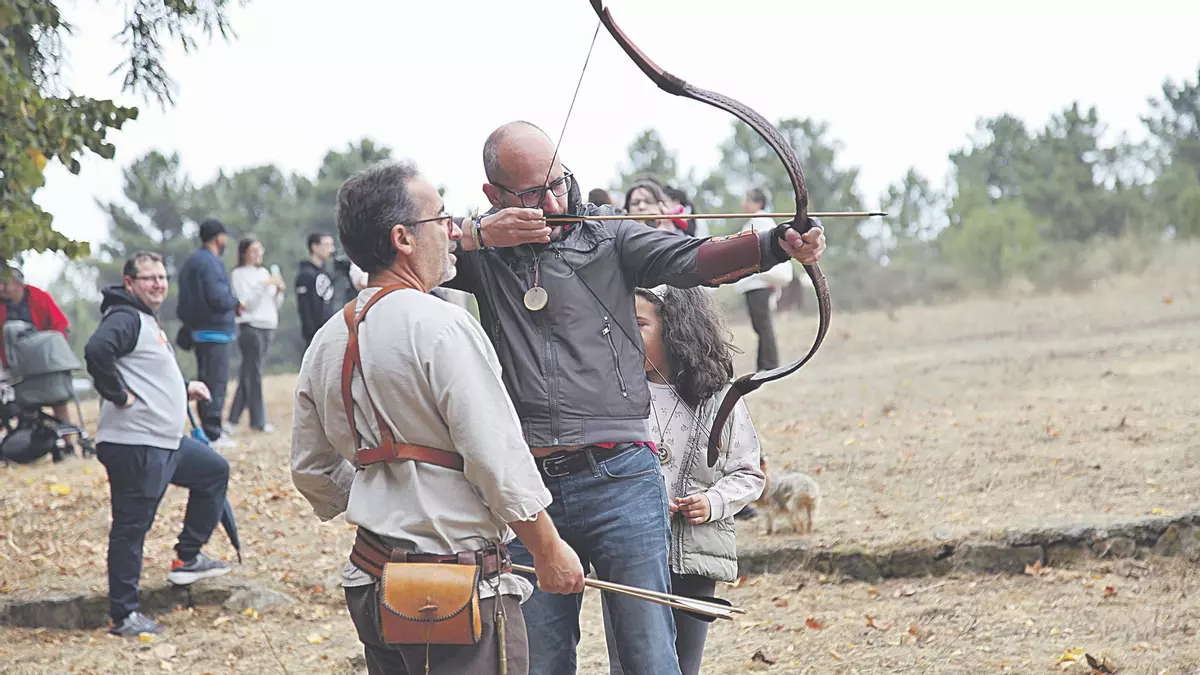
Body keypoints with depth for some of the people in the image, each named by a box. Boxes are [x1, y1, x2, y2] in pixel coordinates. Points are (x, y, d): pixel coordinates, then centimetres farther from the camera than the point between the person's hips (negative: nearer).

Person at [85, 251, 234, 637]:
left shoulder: (148, 321, 19)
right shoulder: (125, 318, -14)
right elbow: (97, 351, -33)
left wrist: (184, 389, 23)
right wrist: (117, 395, -24)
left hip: (166, 441, 11)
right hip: (133, 445, -11)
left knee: (214, 471, 23)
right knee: (131, 528, -6)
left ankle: (188, 559, 26)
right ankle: (123, 617, 0)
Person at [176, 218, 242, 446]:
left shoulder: (190, 262, 16)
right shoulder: (211, 263, -15)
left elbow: (185, 300, 20)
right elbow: (217, 298, -23)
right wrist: (236, 303, -6)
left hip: (197, 330, 10)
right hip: (216, 330, -10)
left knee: (206, 380, 15)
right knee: (216, 382, -7)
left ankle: (207, 430, 19)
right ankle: (212, 433, -8)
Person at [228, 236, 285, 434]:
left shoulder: (264, 272, 18)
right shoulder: (239, 274, -3)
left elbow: (274, 306, 19)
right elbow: (247, 303, -12)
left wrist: (278, 291, 0)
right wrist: (264, 285, -18)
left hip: (267, 327, 7)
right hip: (250, 327, -7)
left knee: (248, 374, 8)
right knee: (253, 374, -6)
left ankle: (234, 417, 12)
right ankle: (258, 420, -5)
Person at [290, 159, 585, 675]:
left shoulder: (326, 342, 9)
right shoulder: (442, 327, -15)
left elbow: (312, 472, 18)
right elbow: (498, 458, -16)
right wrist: (548, 549, -4)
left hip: (370, 579, 8)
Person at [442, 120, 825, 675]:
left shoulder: (607, 235, 7)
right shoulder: (482, 253, 11)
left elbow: (688, 259, -8)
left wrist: (775, 245, -26)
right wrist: (480, 236, -13)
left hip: (618, 481, -1)